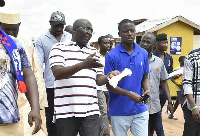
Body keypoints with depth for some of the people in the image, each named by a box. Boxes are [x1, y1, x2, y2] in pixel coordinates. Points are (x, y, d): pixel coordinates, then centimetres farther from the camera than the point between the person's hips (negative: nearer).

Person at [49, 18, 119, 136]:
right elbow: (57, 73, -12)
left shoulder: (94, 52, 20)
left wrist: (109, 77, -6)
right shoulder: (60, 48, 4)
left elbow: (98, 80, 17)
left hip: (91, 110, 3)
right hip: (66, 110, -3)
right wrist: (83, 65, -24)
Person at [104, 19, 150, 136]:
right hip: (119, 112, -3)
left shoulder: (143, 54, 5)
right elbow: (109, 85, -8)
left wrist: (147, 90, -10)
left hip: (140, 110, 3)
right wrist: (129, 94, -20)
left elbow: (145, 78, 11)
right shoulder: (112, 56, -9)